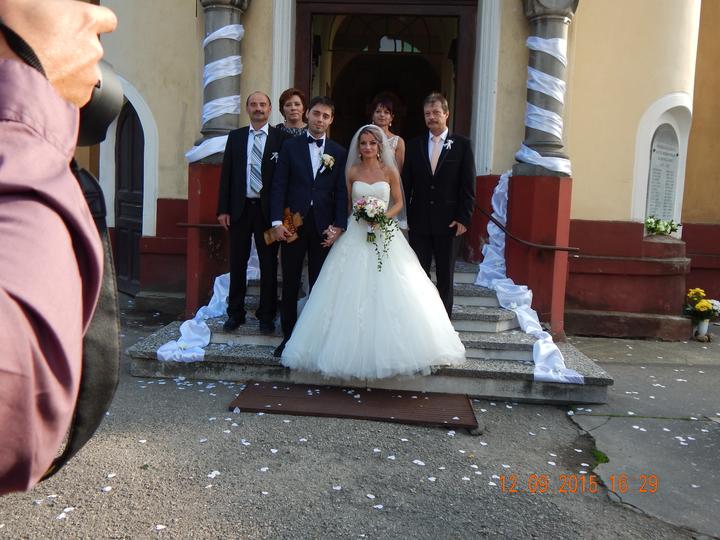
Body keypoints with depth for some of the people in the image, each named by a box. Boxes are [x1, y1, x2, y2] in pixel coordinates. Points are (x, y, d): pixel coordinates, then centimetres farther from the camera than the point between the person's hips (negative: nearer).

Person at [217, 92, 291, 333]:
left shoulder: (282, 138, 0)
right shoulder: (235, 137, 9)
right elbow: (226, 174, 7)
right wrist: (223, 209, 1)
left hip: (268, 209, -2)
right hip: (240, 208, 3)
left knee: (268, 264, 5)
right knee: (237, 263, 9)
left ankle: (266, 315, 15)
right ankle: (235, 313, 20)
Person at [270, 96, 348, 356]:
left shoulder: (339, 152, 8)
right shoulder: (290, 146, 5)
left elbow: (341, 192, 5)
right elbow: (279, 186, 0)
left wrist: (338, 226, -5)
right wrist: (277, 222, -9)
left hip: (323, 226, 1)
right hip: (293, 224, -1)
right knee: (290, 284, 5)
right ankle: (288, 335, 15)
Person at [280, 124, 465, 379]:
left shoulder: (390, 172, 2)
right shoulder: (352, 172, 5)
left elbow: (399, 203, 6)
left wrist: (384, 216, -11)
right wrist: (359, 212, -6)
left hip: (384, 234, -1)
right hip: (356, 234, 1)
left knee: (387, 292, -3)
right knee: (353, 292, -2)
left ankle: (388, 347, 9)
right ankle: (354, 348, 9)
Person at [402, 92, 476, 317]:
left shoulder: (462, 145, 1)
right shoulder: (414, 145, 7)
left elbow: (468, 186, -2)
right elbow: (406, 184, 7)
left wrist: (463, 219, -8)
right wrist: (405, 215, 0)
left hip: (448, 222, -2)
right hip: (419, 222, 2)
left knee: (445, 275, 8)